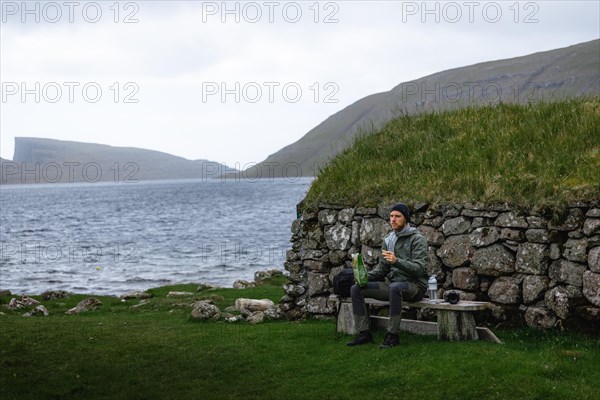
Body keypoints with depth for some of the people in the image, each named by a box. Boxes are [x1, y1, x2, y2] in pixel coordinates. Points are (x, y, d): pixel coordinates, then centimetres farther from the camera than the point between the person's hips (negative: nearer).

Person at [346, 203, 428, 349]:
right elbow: (382, 268, 15)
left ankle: (393, 335, -30)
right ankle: (364, 333, -7)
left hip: (414, 286, -7)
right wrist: (366, 276, -5)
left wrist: (397, 261, -34)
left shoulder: (417, 239, -8)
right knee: (356, 289, -7)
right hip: (391, 283, 7)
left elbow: (419, 268, -19)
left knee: (394, 287, -41)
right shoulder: (388, 240, 12)